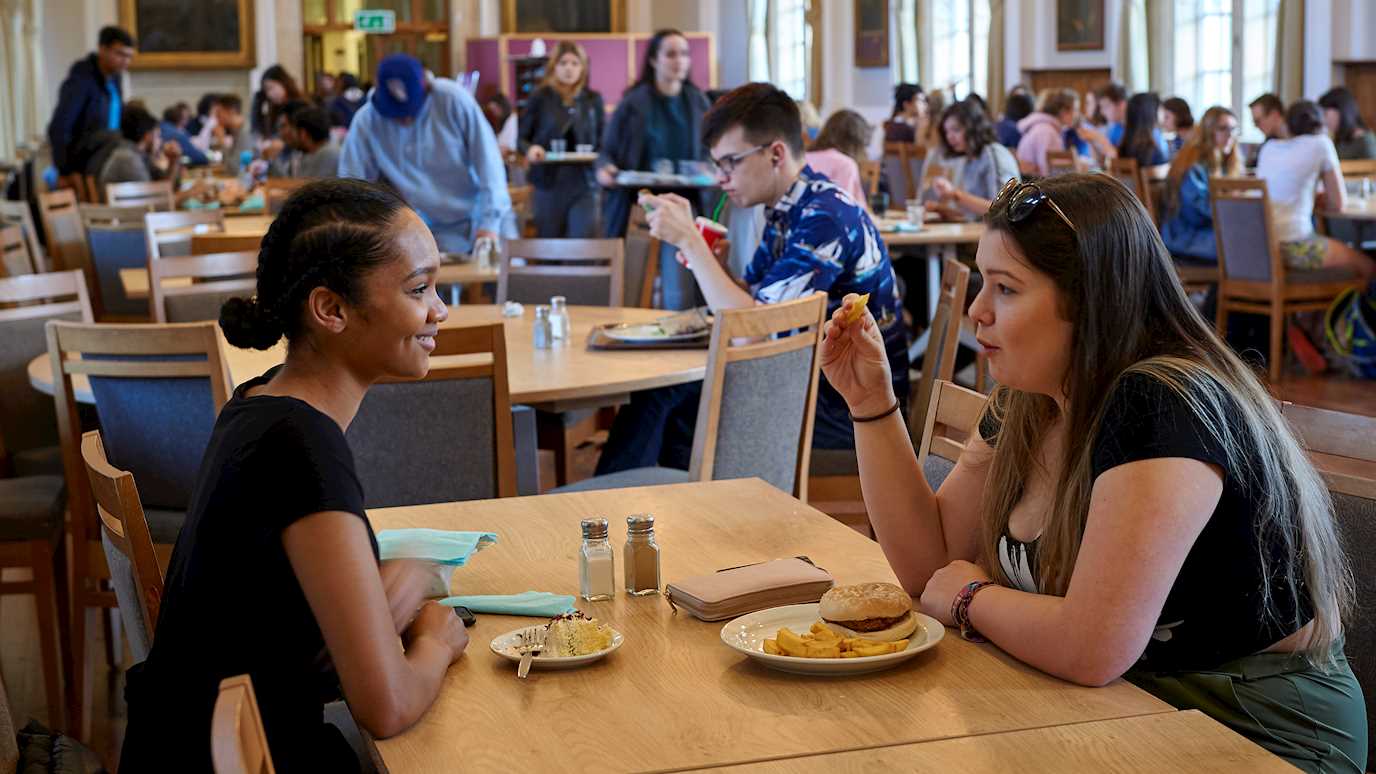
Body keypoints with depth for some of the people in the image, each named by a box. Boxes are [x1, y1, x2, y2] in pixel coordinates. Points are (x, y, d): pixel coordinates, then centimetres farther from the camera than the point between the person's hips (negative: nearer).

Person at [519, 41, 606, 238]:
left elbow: (604, 141, 12)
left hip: (584, 183, 1)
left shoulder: (593, 100, 9)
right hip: (549, 183, -1)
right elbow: (521, 138, 5)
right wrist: (530, 149, -16)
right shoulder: (540, 98, 2)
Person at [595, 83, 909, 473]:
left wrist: (689, 240, -19)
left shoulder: (826, 218, -20)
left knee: (664, 404, -13)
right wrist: (704, 259, -6)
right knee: (657, 389, -2)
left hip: (849, 406, -9)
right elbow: (748, 305, 12)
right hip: (811, 379, 9)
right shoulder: (788, 211, 10)